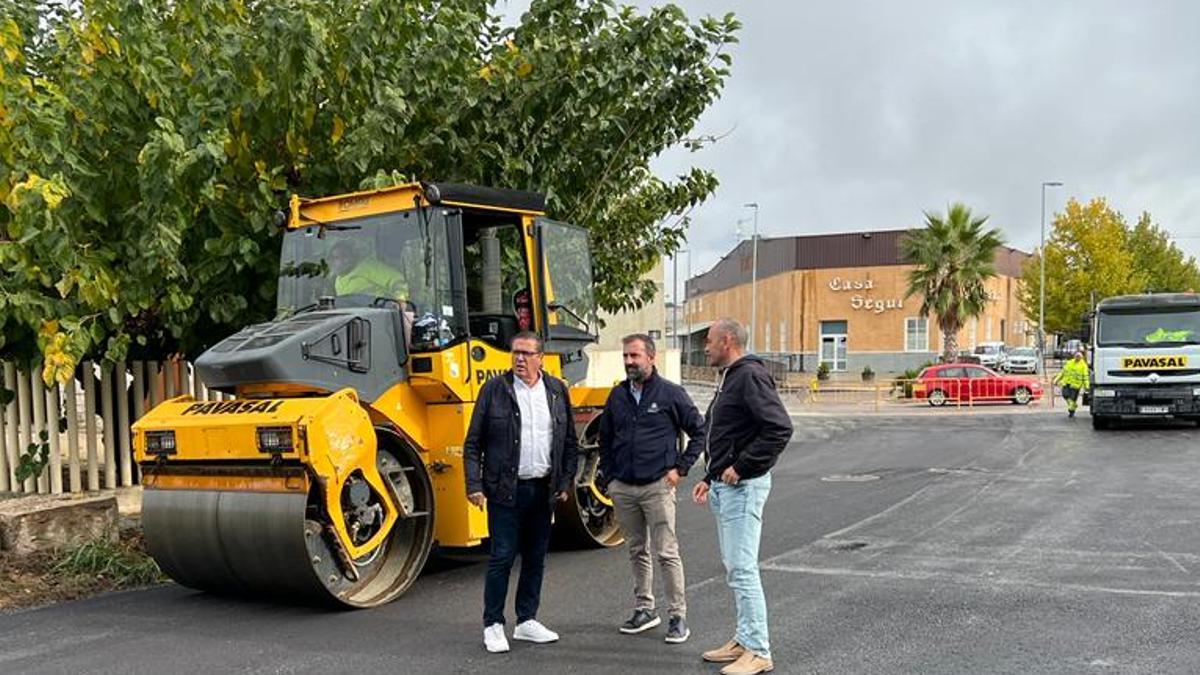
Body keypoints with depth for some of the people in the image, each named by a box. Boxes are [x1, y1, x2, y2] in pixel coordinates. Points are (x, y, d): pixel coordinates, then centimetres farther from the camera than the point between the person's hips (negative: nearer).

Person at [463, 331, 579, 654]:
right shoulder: (495, 389, -3)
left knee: (535, 558, 12)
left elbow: (570, 442, 12)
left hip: (543, 490, 4)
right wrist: (474, 485, -9)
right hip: (506, 490, -4)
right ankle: (493, 625, 11)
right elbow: (473, 443, -2)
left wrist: (566, 482, 6)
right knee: (502, 558, -2)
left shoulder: (557, 391, 7)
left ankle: (526, 621, 24)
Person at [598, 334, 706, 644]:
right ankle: (644, 610, 25)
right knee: (637, 552, 14)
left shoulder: (671, 393, -5)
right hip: (623, 488, 5)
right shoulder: (618, 395, 9)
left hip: (657, 486, -5)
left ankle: (678, 616, 6)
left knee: (667, 553, -3)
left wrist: (680, 468, -4)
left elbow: (699, 431, 0)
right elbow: (605, 438, 19)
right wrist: (609, 477, 12)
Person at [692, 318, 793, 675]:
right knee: (734, 569, 16)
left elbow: (780, 428, -25)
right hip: (724, 486, 11)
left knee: (742, 569, -7)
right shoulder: (728, 378, 17)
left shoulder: (750, 376, -15)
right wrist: (710, 479, 18)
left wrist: (741, 467, -22)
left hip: (743, 486, -11)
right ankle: (744, 639, 25)